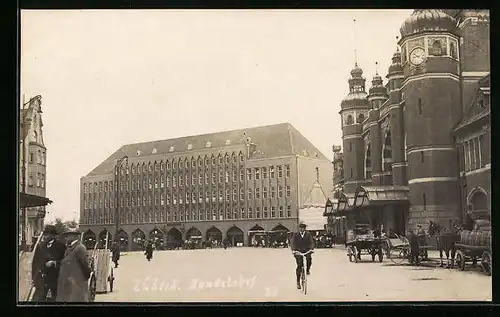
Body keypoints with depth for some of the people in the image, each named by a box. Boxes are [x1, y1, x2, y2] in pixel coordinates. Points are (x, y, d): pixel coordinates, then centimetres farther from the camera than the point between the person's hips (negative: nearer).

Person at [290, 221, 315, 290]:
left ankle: (308, 270, -1)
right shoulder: (295, 235, 4)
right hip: (298, 252, 0)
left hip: (306, 251, 0)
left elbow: (311, 242, -3)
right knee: (299, 265, -11)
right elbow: (292, 242, -6)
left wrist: (311, 248, -24)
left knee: (309, 258, -31)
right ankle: (298, 282, 1)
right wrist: (293, 250, -24)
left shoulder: (308, 235, 6)